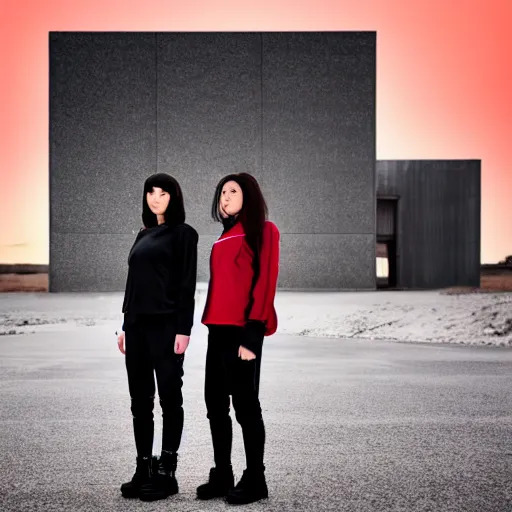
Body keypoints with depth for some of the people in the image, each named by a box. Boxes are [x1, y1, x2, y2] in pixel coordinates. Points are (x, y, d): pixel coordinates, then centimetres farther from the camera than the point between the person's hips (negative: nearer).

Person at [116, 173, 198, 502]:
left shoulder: (183, 233, -3)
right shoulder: (144, 235, 17)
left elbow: (187, 285, -9)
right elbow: (133, 283, 17)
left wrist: (183, 329, -16)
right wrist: (125, 325, 14)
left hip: (166, 325, -7)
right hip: (137, 325, 7)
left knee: (169, 397, 1)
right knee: (140, 399, 9)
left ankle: (166, 472, 8)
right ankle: (144, 469, 18)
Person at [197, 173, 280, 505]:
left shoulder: (262, 231, -5)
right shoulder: (225, 237, 19)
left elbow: (265, 282, -12)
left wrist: (253, 333, -19)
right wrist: (212, 325, 14)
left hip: (242, 330, -8)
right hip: (218, 330, 8)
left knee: (245, 403, -2)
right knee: (216, 404, 10)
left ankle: (255, 480, 8)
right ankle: (222, 476, 19)